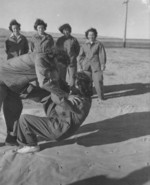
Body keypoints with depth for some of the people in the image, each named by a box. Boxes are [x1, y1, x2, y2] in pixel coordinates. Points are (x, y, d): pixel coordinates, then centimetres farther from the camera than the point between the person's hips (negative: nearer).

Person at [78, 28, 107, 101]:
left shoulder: (99, 44, 3)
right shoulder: (84, 45, 11)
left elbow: (102, 55, -1)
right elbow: (81, 56, 13)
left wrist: (103, 64, -8)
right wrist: (80, 66, 7)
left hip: (96, 65, -2)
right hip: (86, 65, 3)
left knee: (98, 81, -6)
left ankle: (101, 96, 8)